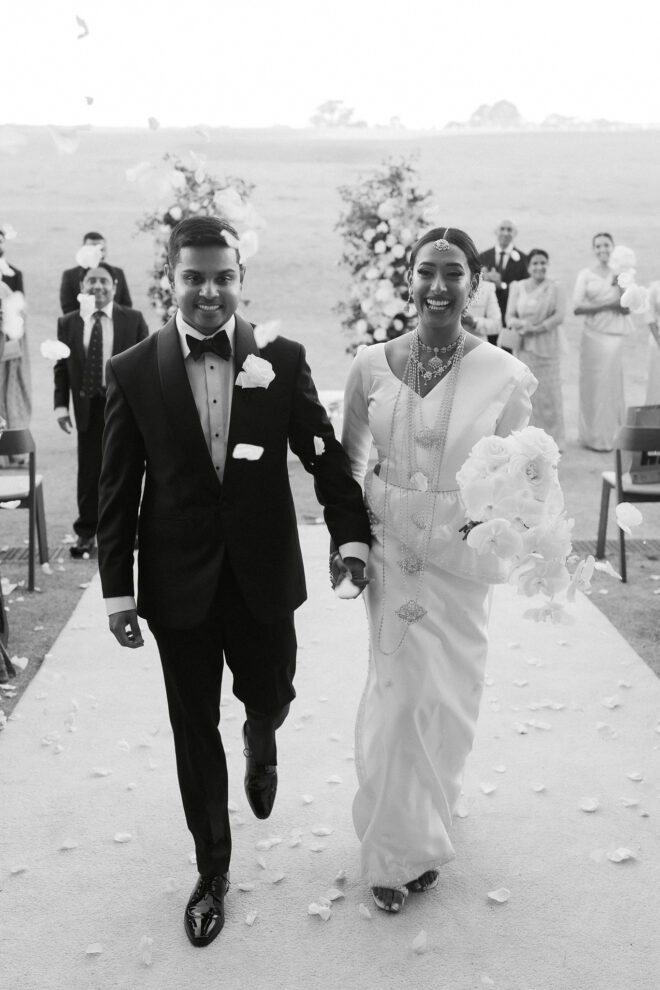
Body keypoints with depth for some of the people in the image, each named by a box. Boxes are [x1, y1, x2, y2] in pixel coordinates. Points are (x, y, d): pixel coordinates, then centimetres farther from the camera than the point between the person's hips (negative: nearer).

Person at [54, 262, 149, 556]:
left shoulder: (133, 320, 1)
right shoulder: (67, 323, 4)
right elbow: (61, 367, 6)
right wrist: (61, 405, -2)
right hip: (88, 407, 1)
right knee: (89, 470, 3)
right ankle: (86, 531, 14)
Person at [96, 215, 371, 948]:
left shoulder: (282, 359, -5)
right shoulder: (132, 372, -6)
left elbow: (324, 452, -1)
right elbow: (117, 490, -3)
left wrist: (350, 532, -12)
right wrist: (117, 588, -4)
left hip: (263, 575, 1)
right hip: (179, 583, 0)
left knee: (270, 698, 17)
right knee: (195, 730, 11)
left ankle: (260, 744, 56)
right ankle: (212, 869, 31)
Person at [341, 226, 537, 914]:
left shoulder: (505, 376, -10)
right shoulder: (371, 365, -4)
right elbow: (348, 455, 10)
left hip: (460, 556, 0)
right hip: (389, 550, 1)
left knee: (447, 696, 12)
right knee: (397, 694, 6)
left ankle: (421, 830, 40)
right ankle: (396, 847, 28)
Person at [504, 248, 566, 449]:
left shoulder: (554, 288, 3)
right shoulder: (517, 287, 8)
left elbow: (560, 315, -7)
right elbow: (509, 317, 3)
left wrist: (537, 328, -17)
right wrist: (522, 324, -17)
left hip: (547, 347, -1)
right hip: (523, 347, 1)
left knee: (548, 391, -1)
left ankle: (550, 438, 6)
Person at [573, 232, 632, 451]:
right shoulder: (586, 275, 1)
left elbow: (627, 308, 1)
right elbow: (577, 307, -9)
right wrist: (607, 305, -12)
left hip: (616, 335, 2)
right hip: (594, 335, -2)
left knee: (613, 382, 5)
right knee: (594, 383, -1)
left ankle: (611, 433, 16)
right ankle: (594, 436, 8)